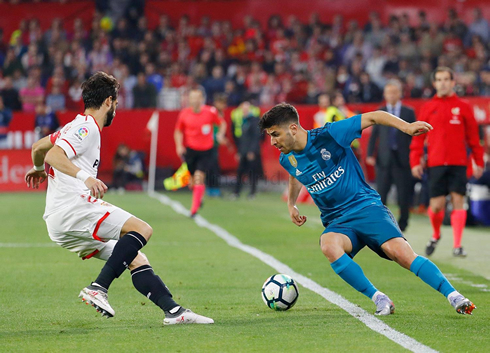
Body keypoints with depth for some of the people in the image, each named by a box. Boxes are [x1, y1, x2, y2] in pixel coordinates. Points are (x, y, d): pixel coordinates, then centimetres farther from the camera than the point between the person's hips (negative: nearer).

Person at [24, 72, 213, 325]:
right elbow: (53, 156, -22)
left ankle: (173, 311, 1)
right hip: (73, 208, -10)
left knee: (136, 260, 8)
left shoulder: (76, 127, 22)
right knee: (142, 230, -20)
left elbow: (38, 147, 34)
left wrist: (38, 168, 55)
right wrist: (84, 176, -37)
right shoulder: (87, 128, -7)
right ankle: (98, 288, -27)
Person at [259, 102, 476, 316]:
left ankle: (454, 296, -18)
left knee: (401, 253, -26)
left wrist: (406, 126, -22)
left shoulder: (328, 135, -11)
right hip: (336, 222, 4)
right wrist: (291, 204, 26)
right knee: (328, 245, -33)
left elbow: (373, 117, -7)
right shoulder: (287, 159, 7)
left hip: (366, 207, -4)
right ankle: (379, 300, -25)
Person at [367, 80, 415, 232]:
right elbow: (374, 135, 7)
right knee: (381, 195, -2)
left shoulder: (408, 113, 6)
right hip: (384, 160, 1)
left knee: (404, 196, 0)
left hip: (402, 160, -1)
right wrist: (370, 155, -2)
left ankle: (401, 226, 11)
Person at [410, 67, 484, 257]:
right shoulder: (428, 108, 7)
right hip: (436, 163, 0)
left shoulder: (463, 107, 6)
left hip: (458, 162, 0)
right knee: (436, 205, -2)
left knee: (458, 201, -7)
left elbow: (473, 136, 8)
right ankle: (436, 236, 27)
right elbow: (418, 137, 7)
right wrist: (415, 162, 0)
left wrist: (479, 162, 4)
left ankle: (457, 245, -4)